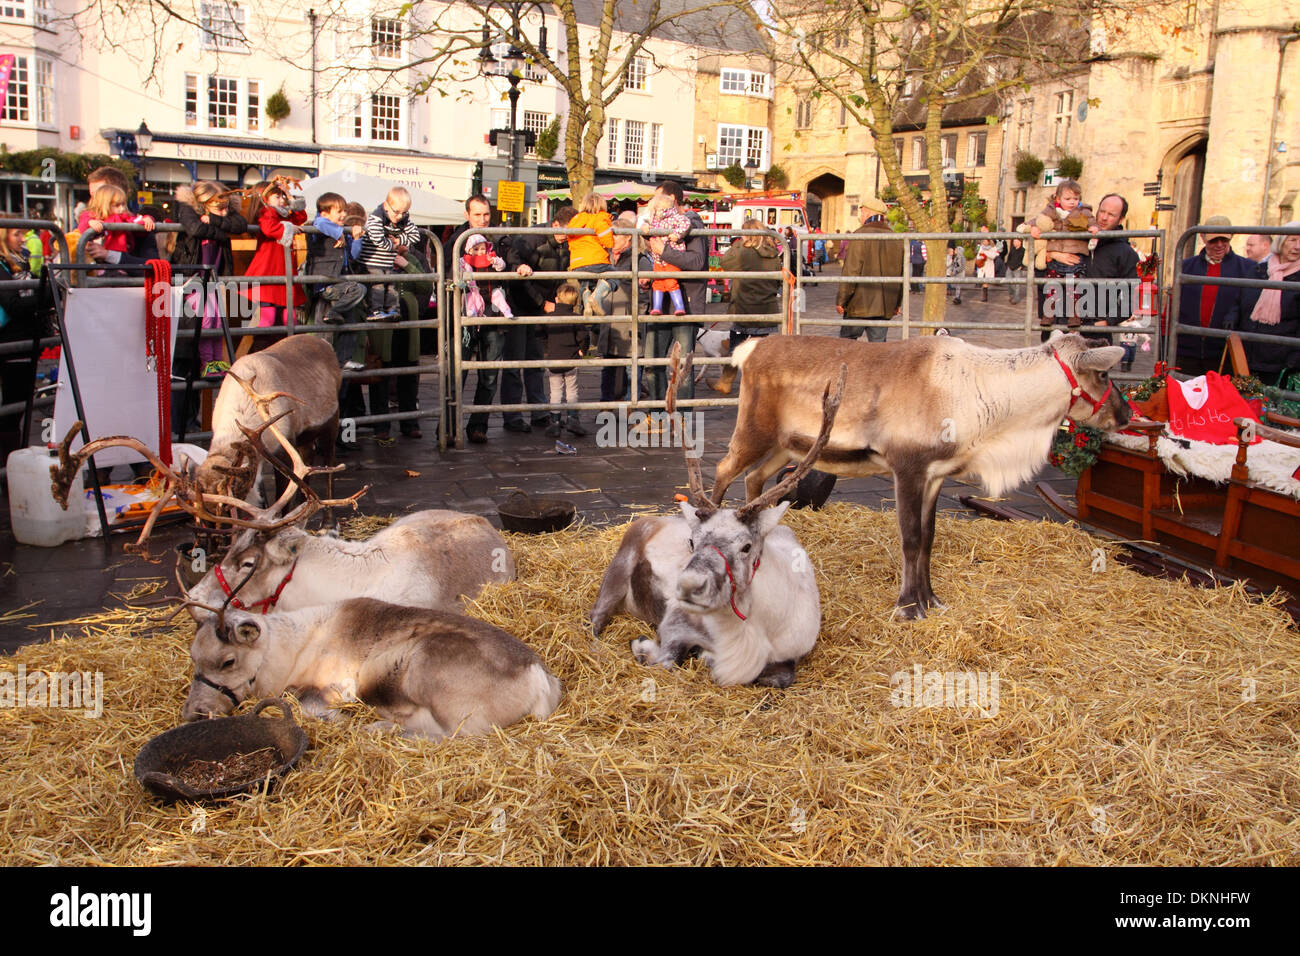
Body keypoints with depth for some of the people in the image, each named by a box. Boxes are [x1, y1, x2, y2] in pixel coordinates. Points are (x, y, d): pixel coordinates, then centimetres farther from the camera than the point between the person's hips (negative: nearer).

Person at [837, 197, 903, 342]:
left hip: (860, 304, -5)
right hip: (885, 307, 5)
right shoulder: (897, 240, 10)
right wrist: (897, 303, 24)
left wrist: (841, 300, -9)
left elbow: (851, 272, -14)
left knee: (846, 338, 8)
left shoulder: (861, 236, -9)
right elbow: (901, 274, 15)